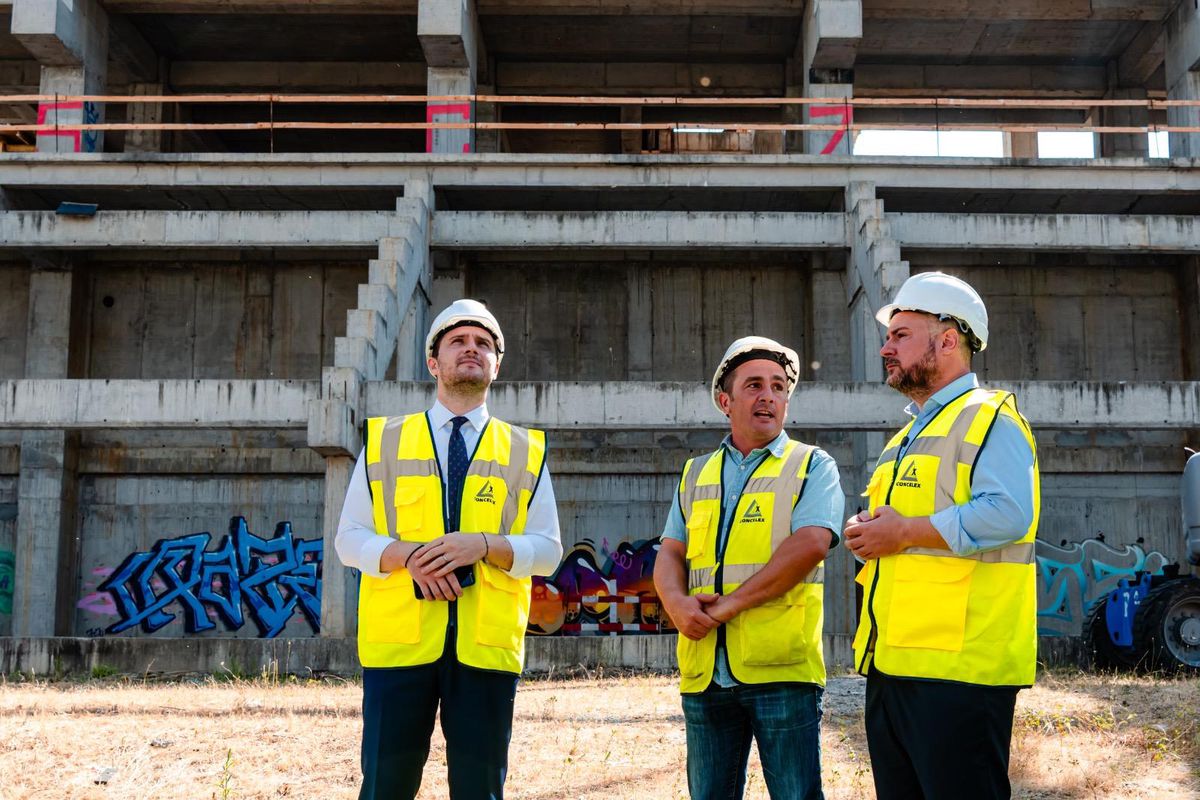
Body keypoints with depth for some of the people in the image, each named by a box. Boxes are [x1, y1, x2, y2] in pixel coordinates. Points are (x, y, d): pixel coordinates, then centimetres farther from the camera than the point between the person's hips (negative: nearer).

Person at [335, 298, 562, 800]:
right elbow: (349, 539, 6)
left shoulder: (525, 451, 10)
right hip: (398, 638, 0)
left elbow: (548, 550, 5)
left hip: (486, 641, 1)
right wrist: (408, 555, -14)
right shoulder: (384, 441, 9)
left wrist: (483, 545, -13)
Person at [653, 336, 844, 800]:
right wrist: (676, 603, -9)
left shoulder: (811, 466, 3)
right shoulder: (696, 474, 17)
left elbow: (810, 544, -12)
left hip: (781, 669, -4)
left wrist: (730, 603, -15)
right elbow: (669, 555, 13)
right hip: (704, 671, 4)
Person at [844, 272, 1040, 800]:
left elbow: (1006, 515, -22)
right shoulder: (909, 435, 24)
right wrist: (865, 532, 7)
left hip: (956, 663, -9)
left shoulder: (989, 418, -5)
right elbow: (880, 521, 31)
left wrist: (903, 532, -16)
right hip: (891, 659, 9)